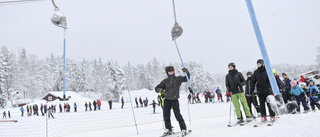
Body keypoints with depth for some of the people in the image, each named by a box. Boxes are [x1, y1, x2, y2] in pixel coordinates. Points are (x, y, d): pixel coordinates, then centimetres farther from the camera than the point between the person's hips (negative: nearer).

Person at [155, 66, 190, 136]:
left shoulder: (178, 79, 6)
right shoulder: (165, 81, 6)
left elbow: (186, 78, 11)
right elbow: (157, 88, 6)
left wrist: (187, 72, -8)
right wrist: (160, 90, -17)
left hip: (175, 100, -2)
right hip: (167, 100, 2)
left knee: (178, 115, -10)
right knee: (166, 115, 3)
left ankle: (183, 129, -1)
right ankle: (168, 129, 17)